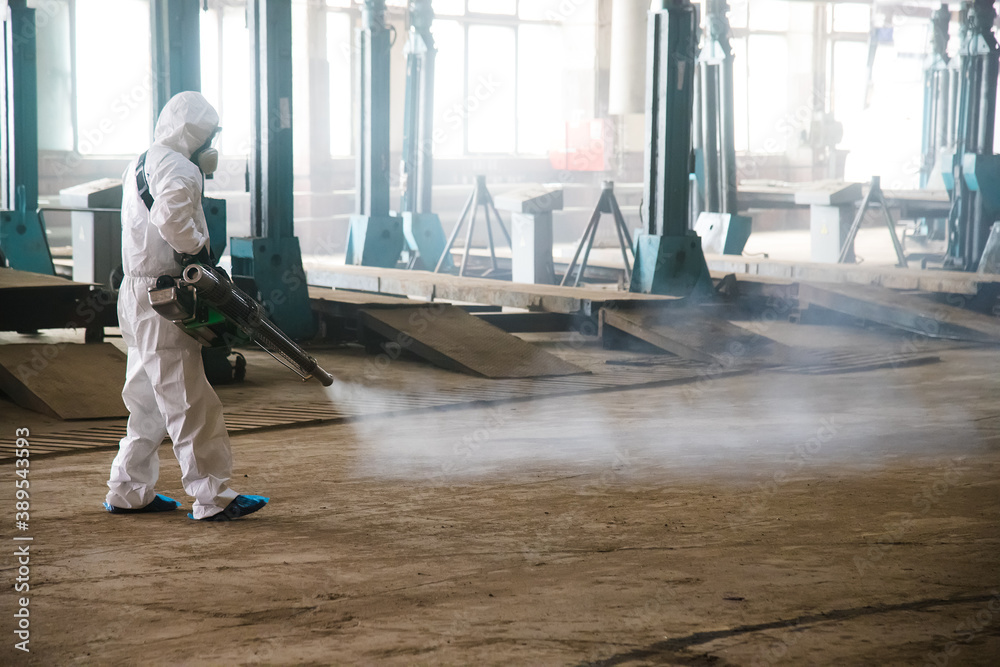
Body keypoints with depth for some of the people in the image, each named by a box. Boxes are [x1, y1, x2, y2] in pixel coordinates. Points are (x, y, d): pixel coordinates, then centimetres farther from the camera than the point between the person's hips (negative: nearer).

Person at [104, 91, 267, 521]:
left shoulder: (140, 165, 17)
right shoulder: (178, 169, -15)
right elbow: (172, 218, -32)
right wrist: (199, 250, -18)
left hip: (137, 291, 10)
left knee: (148, 398, 16)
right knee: (189, 401, -7)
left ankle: (128, 491, 21)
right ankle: (211, 497, -3)